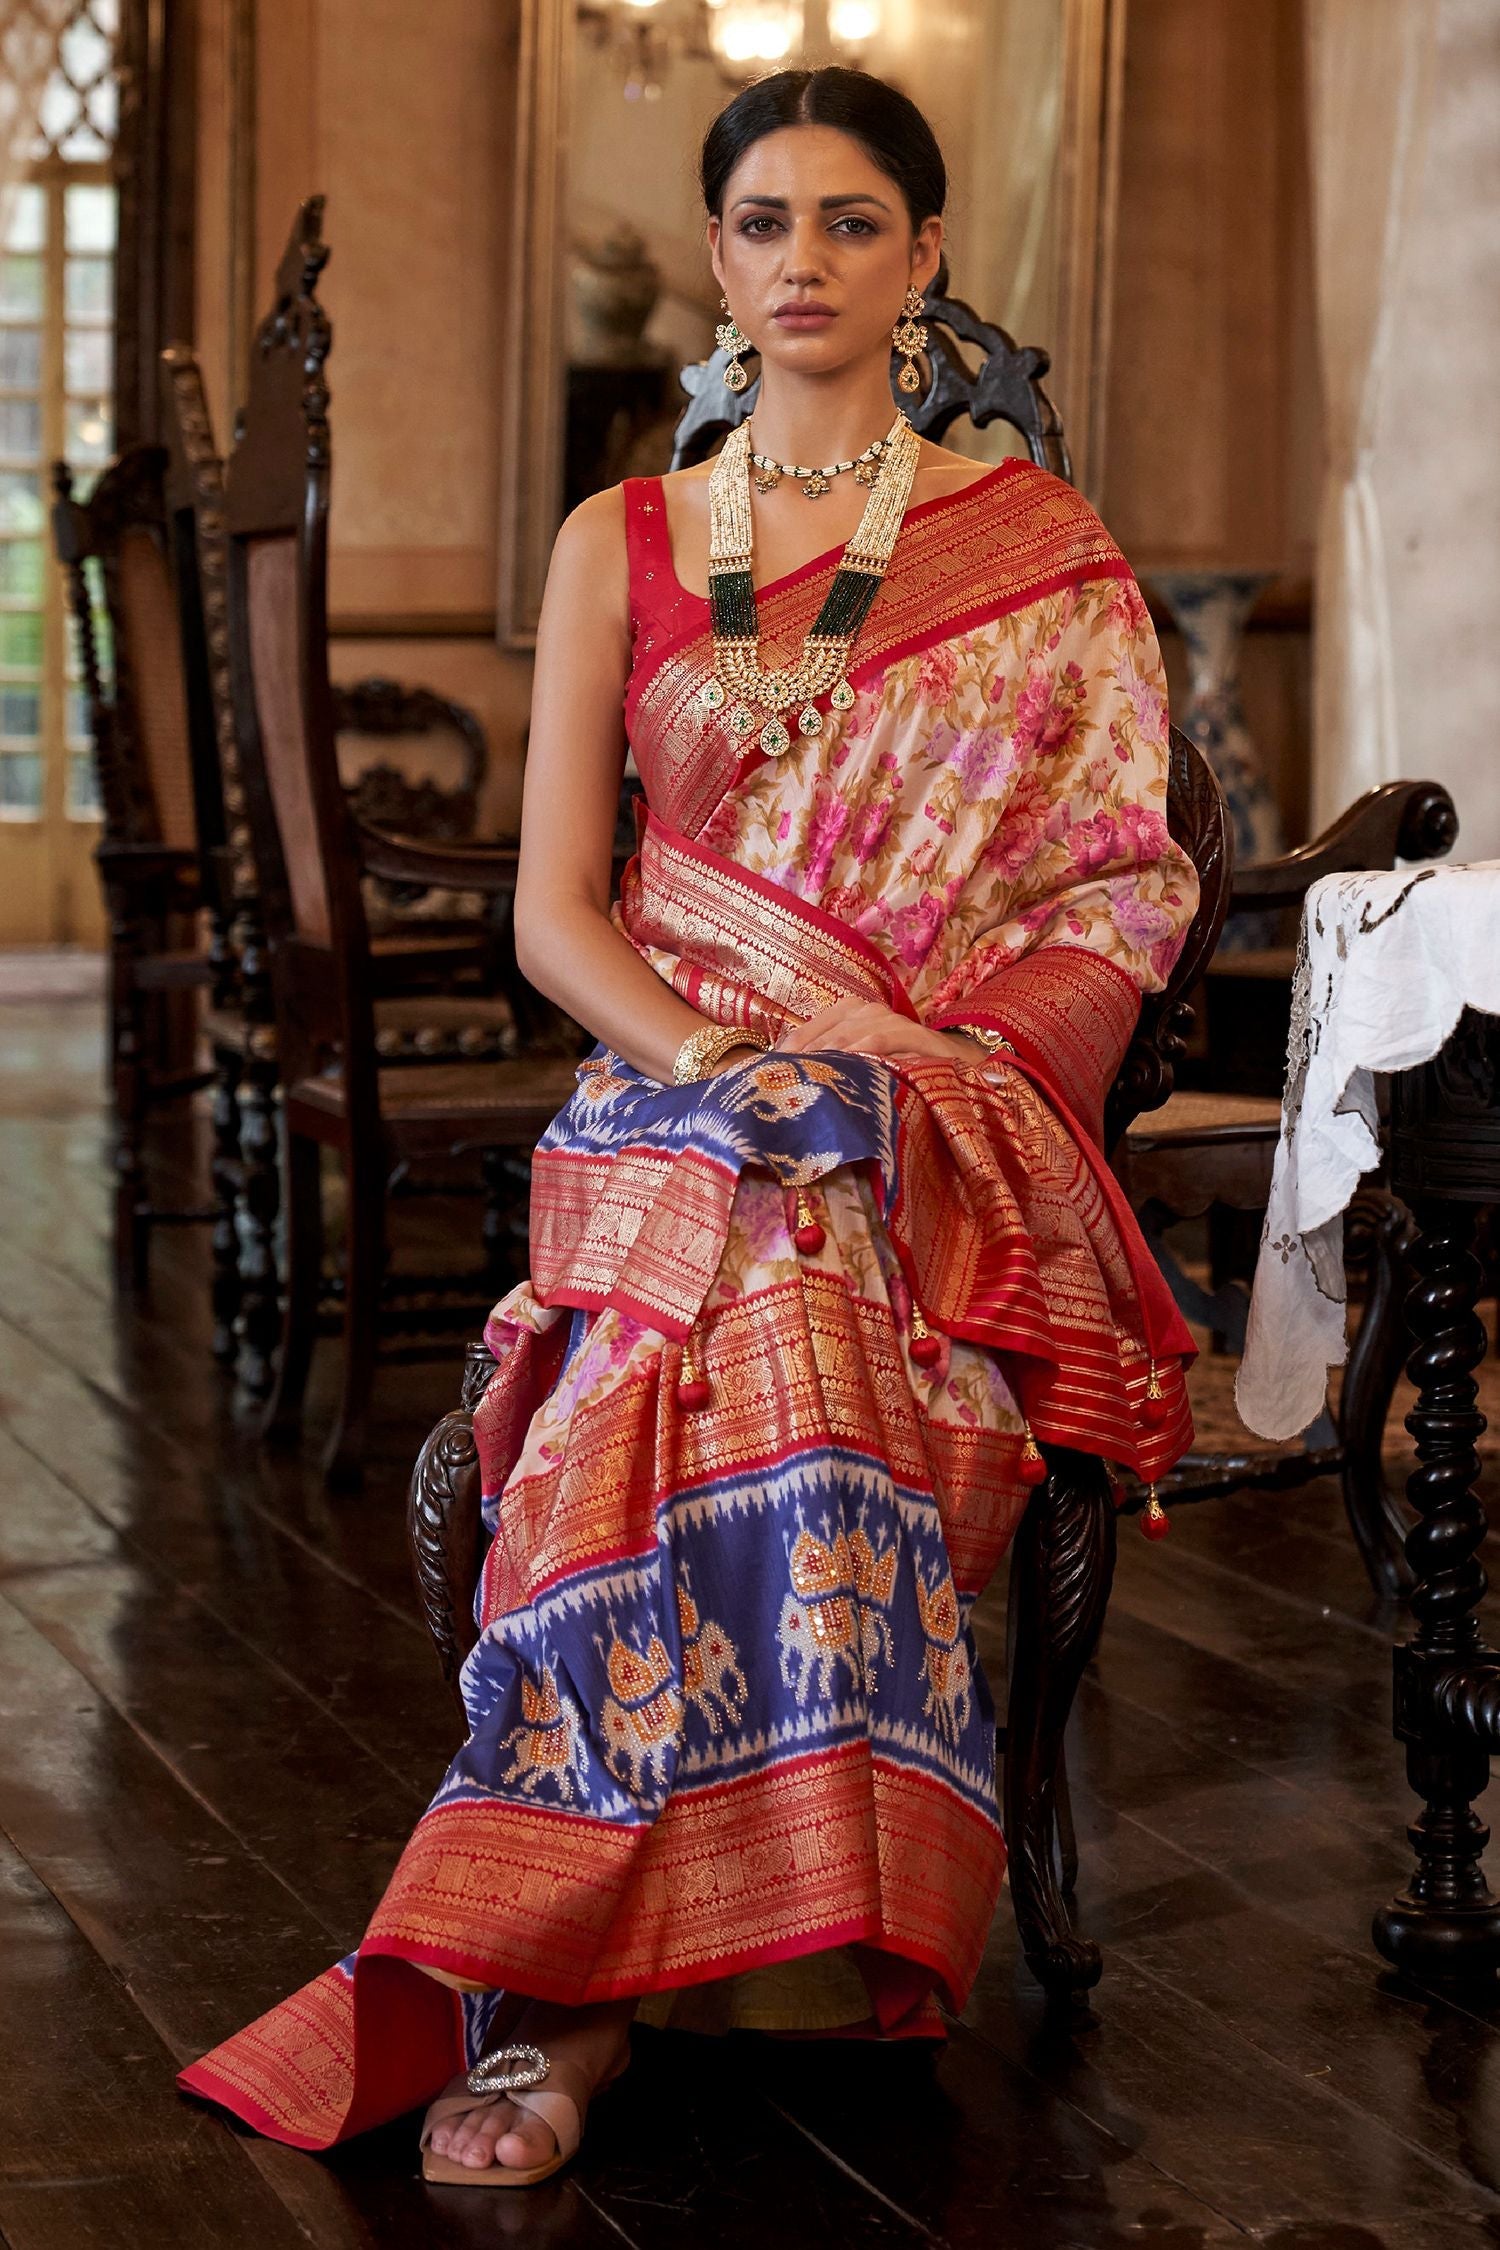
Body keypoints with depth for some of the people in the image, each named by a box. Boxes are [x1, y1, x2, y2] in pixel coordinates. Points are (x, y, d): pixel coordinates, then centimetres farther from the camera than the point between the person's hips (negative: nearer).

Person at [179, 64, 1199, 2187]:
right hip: (673, 1092, 1)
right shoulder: (621, 545, 14)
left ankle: (553, 1966, -29)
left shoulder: (1036, 546, 11)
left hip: (956, 1131, 0)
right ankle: (561, 1991, -30)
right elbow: (555, 911, 7)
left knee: (788, 1328, -35)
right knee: (769, 1360, -34)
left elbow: (1120, 892, 5)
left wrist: (919, 1081, -11)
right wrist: (721, 1064, -12)